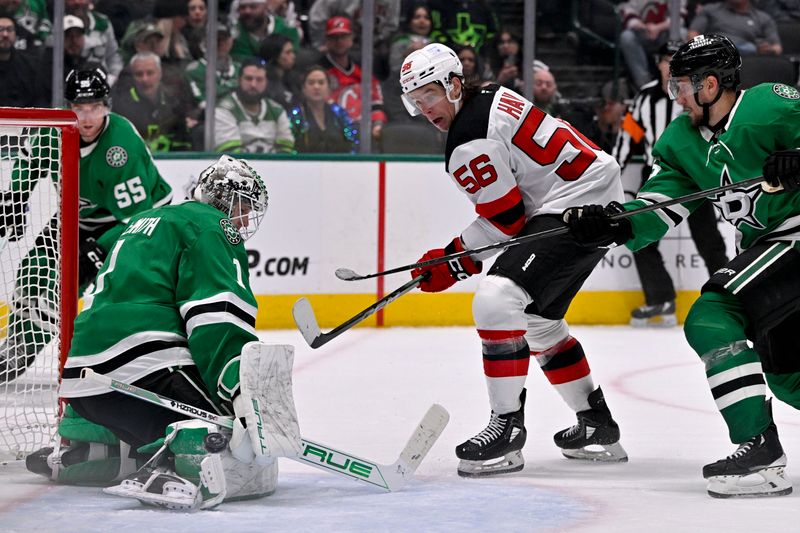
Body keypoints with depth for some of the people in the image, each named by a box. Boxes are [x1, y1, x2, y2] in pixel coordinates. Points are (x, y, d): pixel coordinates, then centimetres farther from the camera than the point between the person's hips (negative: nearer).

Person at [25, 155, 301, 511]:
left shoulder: (146, 222, 30)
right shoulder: (208, 228, 2)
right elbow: (218, 320, -14)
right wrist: (247, 394, -23)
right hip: (144, 371, -9)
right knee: (250, 462, -17)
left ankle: (79, 450, 18)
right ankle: (181, 468, -42)